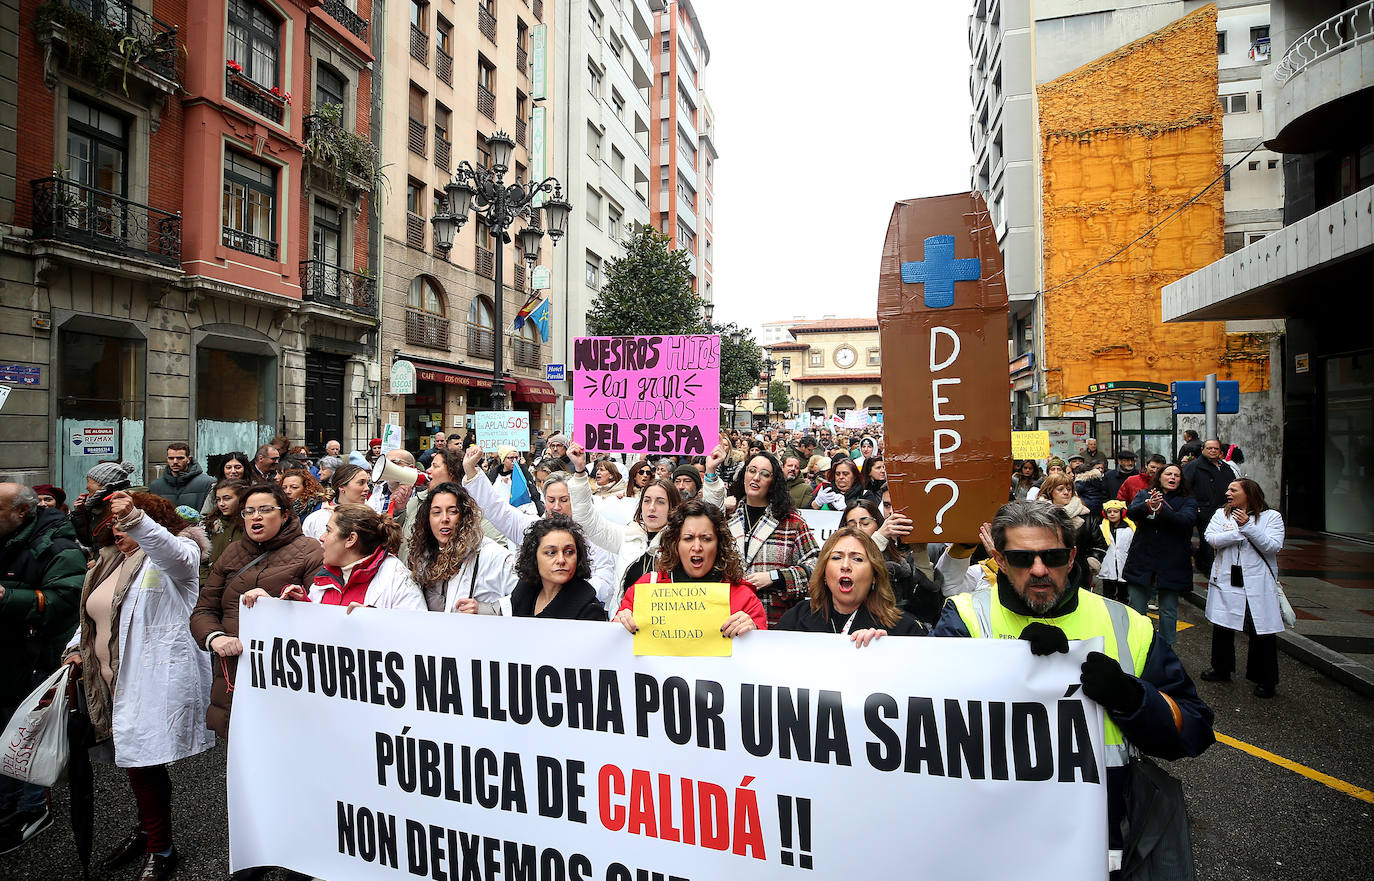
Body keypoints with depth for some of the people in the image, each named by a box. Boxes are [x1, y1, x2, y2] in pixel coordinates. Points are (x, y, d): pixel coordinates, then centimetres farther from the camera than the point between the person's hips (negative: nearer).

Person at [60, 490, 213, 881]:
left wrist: (135, 518, -47)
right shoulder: (109, 562, 20)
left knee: (143, 761, -6)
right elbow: (92, 615, 30)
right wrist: (77, 648, 14)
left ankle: (160, 850, 10)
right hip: (115, 681, 9)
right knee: (134, 759, 17)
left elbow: (176, 555, -34)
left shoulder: (174, 553, -7)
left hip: (158, 679, -8)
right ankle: (148, 827, 37)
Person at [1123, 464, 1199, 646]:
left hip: (1172, 564, 0)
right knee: (1136, 609, 6)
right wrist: (1148, 505, -33)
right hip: (1142, 562, 1)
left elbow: (1186, 520, -16)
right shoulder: (1144, 495, 7)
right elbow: (1132, 512, -11)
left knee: (1168, 610, 9)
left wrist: (1160, 508, -32)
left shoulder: (1187, 501, 4)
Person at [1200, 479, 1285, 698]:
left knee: (1262, 632, -1)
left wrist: (1248, 527, -18)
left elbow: (1273, 546, -12)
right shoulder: (1221, 515, 8)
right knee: (1222, 627, 11)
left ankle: (1265, 680, 16)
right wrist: (1241, 531, -13)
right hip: (1226, 581, 3)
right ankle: (1221, 670, 30)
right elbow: (1211, 539, -7)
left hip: (1258, 584, -3)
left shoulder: (1271, 516, 1)